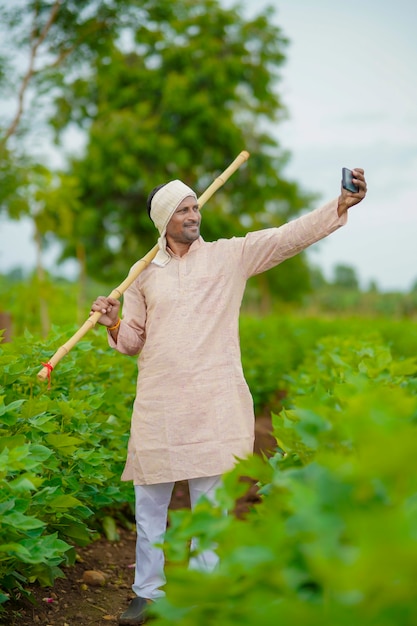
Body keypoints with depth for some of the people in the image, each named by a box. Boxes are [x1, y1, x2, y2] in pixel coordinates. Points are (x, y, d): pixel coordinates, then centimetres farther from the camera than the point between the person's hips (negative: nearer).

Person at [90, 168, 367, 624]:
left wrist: (342, 204, -21)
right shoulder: (144, 273, 9)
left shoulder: (230, 255, 2)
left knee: (210, 503, 5)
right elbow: (133, 341, 15)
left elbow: (290, 236, -8)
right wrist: (113, 324, -7)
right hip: (157, 403, 3)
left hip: (214, 402, -2)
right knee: (149, 502, 10)